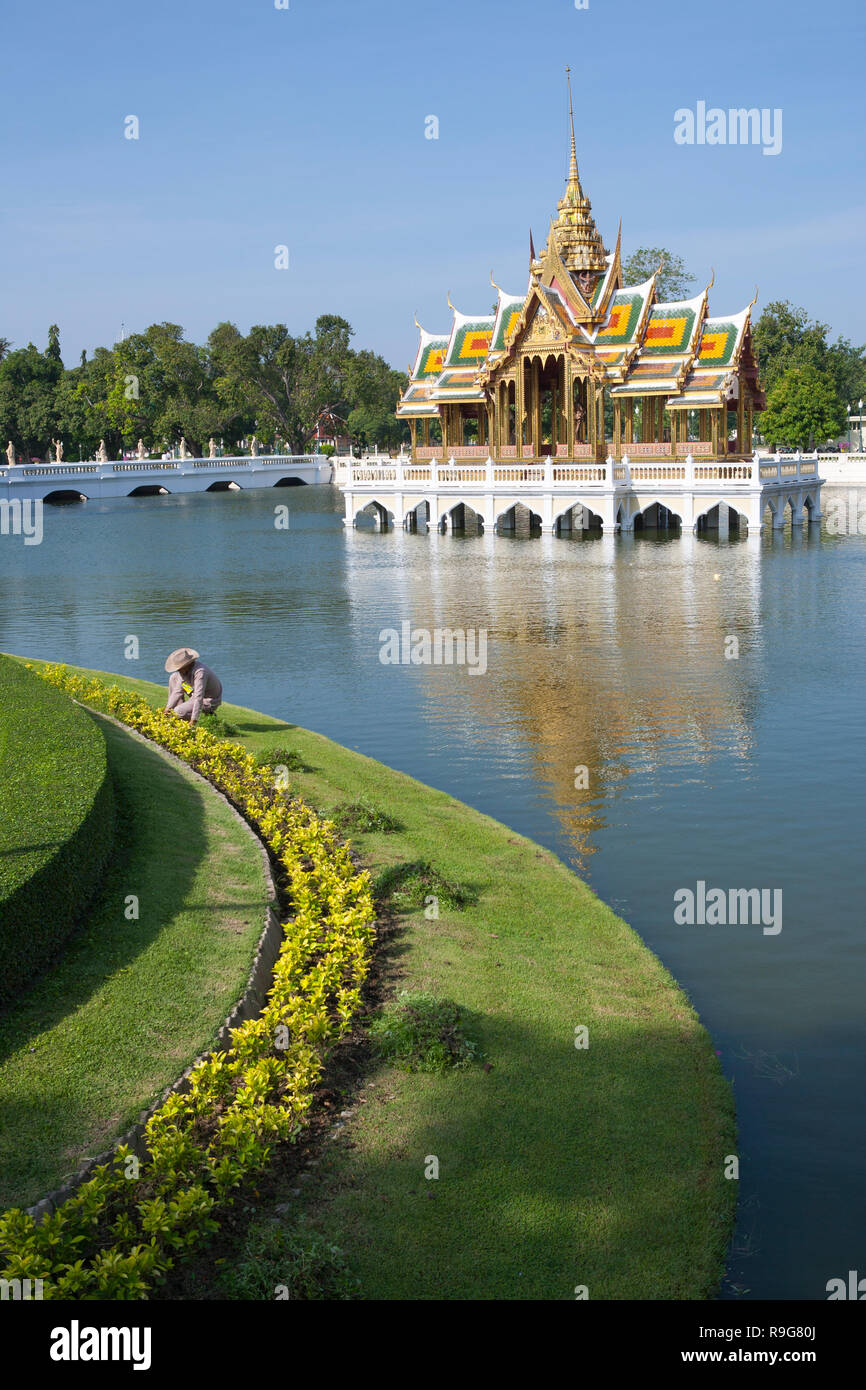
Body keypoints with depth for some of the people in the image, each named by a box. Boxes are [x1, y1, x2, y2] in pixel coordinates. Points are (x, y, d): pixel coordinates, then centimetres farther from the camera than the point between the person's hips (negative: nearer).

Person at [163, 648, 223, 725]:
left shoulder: (200, 672, -36)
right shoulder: (184, 670, -9)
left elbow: (199, 698, -38)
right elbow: (178, 691, -1)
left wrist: (193, 720, -38)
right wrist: (168, 707, -5)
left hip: (208, 701, -9)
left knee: (179, 712, -24)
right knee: (174, 677, 5)